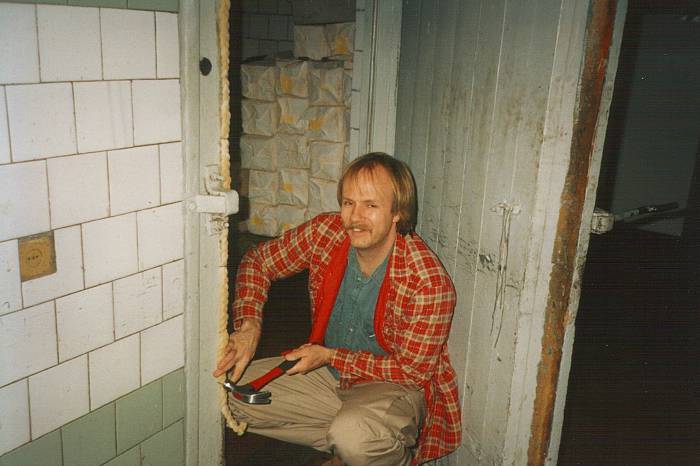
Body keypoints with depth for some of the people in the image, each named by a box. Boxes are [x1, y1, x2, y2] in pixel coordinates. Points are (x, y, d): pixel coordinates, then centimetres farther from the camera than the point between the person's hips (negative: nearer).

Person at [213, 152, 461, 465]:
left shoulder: (429, 284, -27)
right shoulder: (326, 233, -14)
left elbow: (411, 370, -17)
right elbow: (257, 261, 0)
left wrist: (331, 356, -20)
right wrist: (248, 325, -16)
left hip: (394, 386, -5)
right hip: (328, 371, 6)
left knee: (352, 435, -38)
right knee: (231, 391, -8)